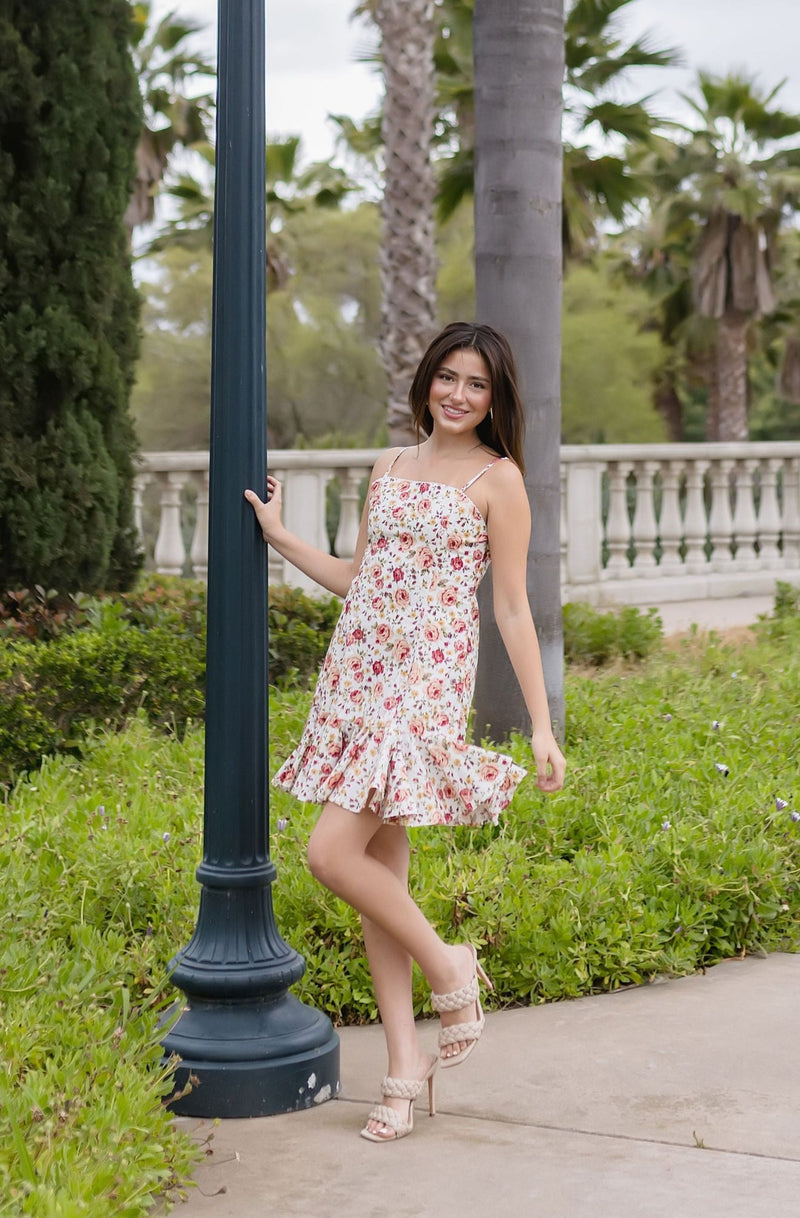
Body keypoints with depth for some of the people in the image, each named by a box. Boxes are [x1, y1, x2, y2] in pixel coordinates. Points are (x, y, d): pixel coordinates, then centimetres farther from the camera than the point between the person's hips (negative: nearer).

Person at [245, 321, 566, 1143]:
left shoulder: (499, 479, -1)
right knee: (379, 868, 5)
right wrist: (280, 537, 19)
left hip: (426, 682, -6)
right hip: (357, 673, 6)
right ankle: (406, 1061, 12)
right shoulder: (389, 467, 15)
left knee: (333, 854, -16)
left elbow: (513, 610, -3)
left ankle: (448, 969, 5)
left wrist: (542, 726, -6)